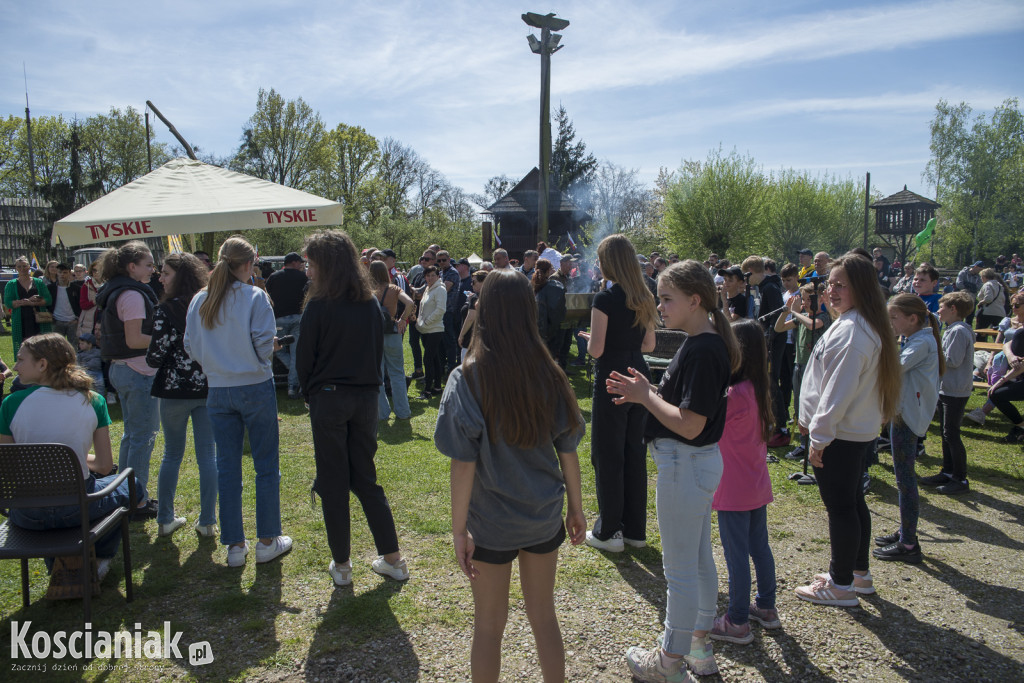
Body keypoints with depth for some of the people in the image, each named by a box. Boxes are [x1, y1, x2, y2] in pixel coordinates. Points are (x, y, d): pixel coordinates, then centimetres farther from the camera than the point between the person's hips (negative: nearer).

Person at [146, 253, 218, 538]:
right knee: (207, 456, 8)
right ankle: (207, 521, 13)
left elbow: (154, 358, -12)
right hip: (208, 388, 3)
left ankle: (165, 519, 21)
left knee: (172, 455, 13)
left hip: (175, 390, -3)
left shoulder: (167, 310, -12)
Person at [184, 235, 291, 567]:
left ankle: (235, 545, 17)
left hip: (218, 390, 4)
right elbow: (264, 343, -16)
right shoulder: (255, 297, -10)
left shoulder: (199, 300, 3)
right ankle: (268, 541, 14)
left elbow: (191, 348, 6)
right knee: (266, 465, 7)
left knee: (227, 466, 11)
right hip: (256, 387, -4)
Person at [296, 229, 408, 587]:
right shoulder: (370, 303, 3)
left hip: (329, 398, -5)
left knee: (333, 484, 7)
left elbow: (304, 358, -6)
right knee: (366, 479, 15)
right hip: (366, 398, 5)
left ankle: (341, 564, 18)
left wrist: (311, 394, 10)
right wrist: (367, 386, 14)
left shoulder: (319, 305, -12)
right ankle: (392, 558, 17)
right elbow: (378, 351, 8)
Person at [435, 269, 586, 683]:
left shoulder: (468, 379, -17)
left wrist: (459, 529, -9)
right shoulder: (548, 374, -8)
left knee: (489, 624, 16)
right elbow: (567, 452, -1)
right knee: (544, 616, 21)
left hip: (490, 523, -3)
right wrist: (575, 507, 11)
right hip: (544, 518, 3)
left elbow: (464, 463, -17)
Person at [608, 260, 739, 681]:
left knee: (680, 567, 4)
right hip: (699, 461, 10)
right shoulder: (704, 343, 7)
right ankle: (700, 647, 37)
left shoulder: (701, 351, -24)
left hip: (684, 465, -10)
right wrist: (647, 391, 1)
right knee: (699, 558, 21)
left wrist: (645, 396, -16)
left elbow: (689, 424, -27)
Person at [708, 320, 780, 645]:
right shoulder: (758, 389, 3)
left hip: (734, 492, -8)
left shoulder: (735, 395, -24)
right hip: (757, 485, 9)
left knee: (736, 555, 3)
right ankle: (766, 607, 34)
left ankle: (738, 623, 14)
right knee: (759, 547, 20)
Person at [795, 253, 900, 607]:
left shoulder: (850, 331, -22)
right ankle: (859, 572, 33)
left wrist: (820, 435, -17)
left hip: (839, 435, -10)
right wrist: (814, 421, 21)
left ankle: (841, 585, 12)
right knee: (853, 501, 19)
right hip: (860, 430, 10)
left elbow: (838, 390, -23)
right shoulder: (868, 325, 12)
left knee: (839, 506, 0)